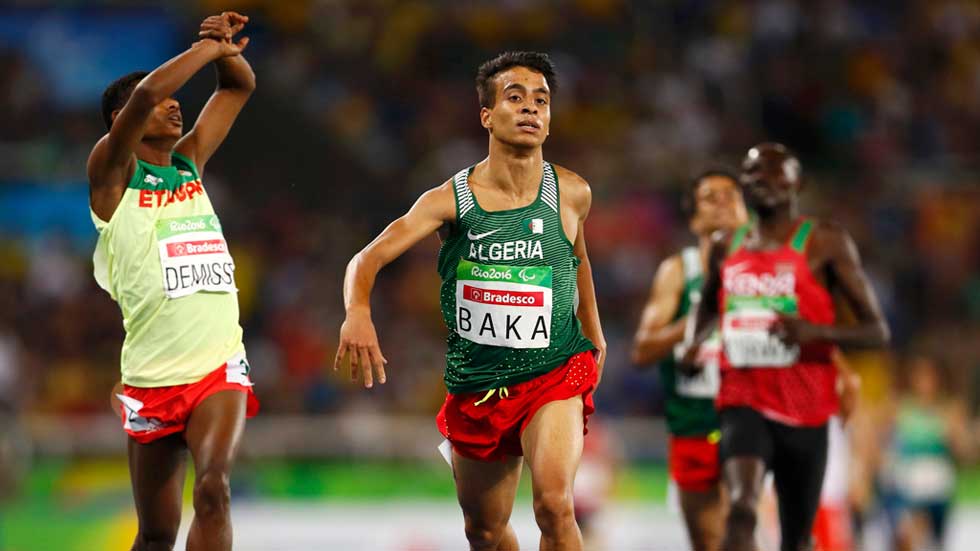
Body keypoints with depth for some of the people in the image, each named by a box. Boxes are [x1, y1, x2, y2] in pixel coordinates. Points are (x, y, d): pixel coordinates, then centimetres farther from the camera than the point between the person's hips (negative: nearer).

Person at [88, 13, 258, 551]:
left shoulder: (190, 162, 14)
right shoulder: (111, 174, -1)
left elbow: (240, 86, 21)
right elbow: (144, 94, -19)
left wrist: (225, 50, 1)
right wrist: (212, 46, -9)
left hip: (218, 368, 3)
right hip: (152, 379, -3)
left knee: (212, 487, -23)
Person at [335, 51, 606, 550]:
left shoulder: (571, 194, -4)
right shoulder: (450, 200, -10)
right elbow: (368, 258, -18)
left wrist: (593, 332, 29)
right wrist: (357, 311, -39)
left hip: (555, 374, -1)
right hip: (476, 387, 1)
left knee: (554, 504, -26)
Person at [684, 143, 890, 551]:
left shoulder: (825, 243, -2)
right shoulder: (725, 248, 11)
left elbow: (877, 332, -4)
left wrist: (816, 331, -22)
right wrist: (696, 341, 10)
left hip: (804, 411, -1)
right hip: (743, 402, 1)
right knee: (741, 508, -26)